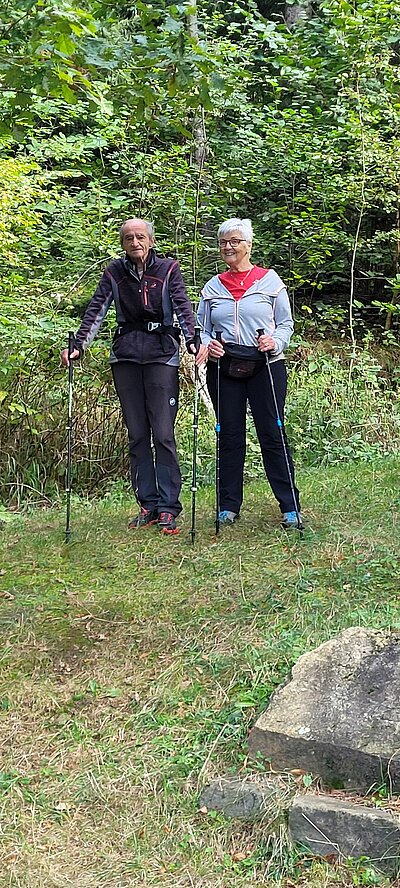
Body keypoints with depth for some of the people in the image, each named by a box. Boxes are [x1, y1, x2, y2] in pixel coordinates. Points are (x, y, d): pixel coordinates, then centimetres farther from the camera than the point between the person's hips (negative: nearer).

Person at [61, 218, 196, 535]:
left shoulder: (168, 269, 3)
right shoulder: (115, 272, 9)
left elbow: (183, 307, -7)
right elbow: (96, 310, 2)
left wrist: (192, 340, -24)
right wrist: (78, 346, -10)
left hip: (162, 354, -3)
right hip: (126, 354, 3)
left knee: (163, 433, -7)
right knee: (137, 434, 5)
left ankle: (168, 508, -2)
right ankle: (148, 505, 12)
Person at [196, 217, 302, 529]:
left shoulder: (270, 280, 5)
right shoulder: (213, 286, 13)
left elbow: (286, 324, 6)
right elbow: (202, 328, 14)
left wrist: (275, 342, -14)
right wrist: (207, 345, -7)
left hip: (266, 366, -3)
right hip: (224, 368, 3)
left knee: (272, 434, -5)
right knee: (229, 436, 6)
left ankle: (291, 508, 1)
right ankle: (229, 506, 15)